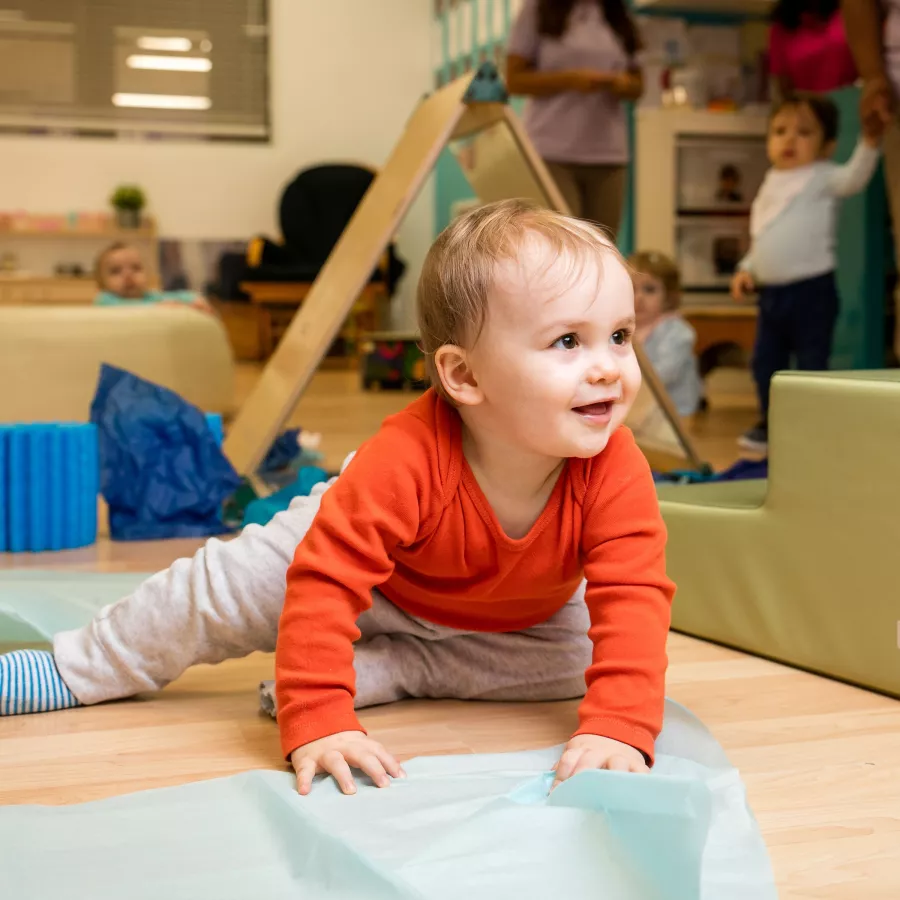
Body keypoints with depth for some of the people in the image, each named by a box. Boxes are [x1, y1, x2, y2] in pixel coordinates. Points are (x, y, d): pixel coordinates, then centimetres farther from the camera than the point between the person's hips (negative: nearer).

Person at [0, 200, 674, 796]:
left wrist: (618, 729, -51)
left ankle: (382, 671, -15)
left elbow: (635, 599, -37)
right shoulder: (404, 461, -44)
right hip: (368, 572, -3)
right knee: (221, 590, -9)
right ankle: (72, 671, 15)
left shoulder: (615, 472, -37)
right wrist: (318, 723, -52)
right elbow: (324, 583, -45)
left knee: (576, 660, -19)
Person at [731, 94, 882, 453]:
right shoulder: (772, 183, 15)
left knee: (811, 363, -2)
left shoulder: (822, 177, -6)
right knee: (765, 360, 14)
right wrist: (747, 269, 11)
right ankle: (771, 424, 29)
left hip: (811, 289, -7)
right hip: (771, 291, 7)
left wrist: (869, 142, -40)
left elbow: (853, 177, -27)